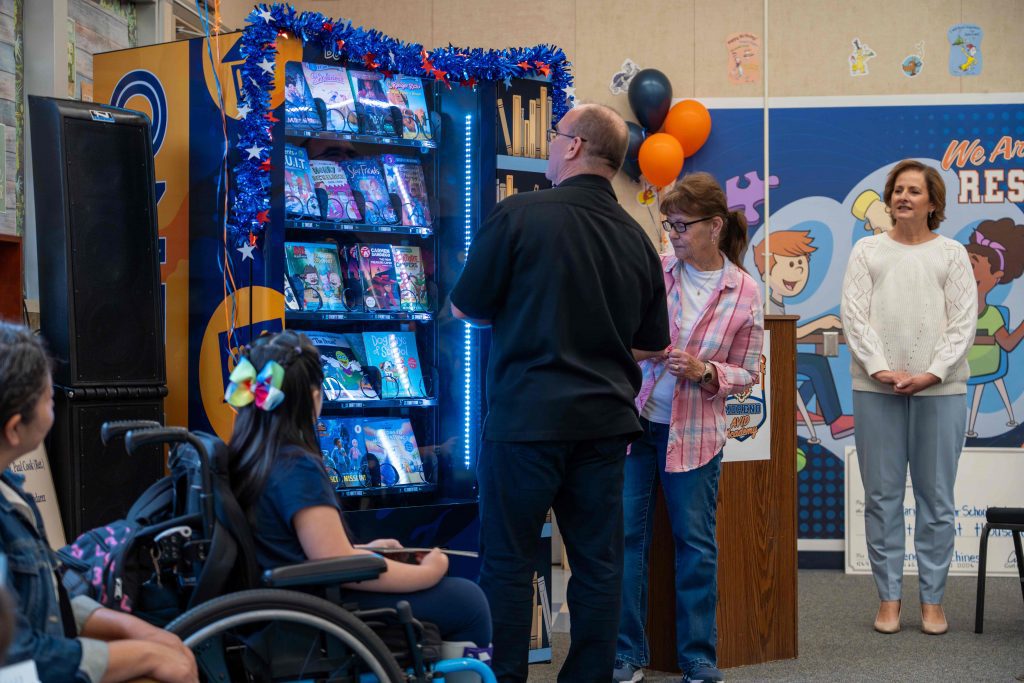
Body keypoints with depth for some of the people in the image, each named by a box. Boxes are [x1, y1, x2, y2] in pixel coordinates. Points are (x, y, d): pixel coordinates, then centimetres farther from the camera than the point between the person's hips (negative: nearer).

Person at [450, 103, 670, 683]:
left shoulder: (521, 215, -10)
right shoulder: (636, 238, 6)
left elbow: (466, 309, -4)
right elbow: (652, 346, 13)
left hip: (529, 417, -5)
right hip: (606, 419, 5)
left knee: (509, 561, 6)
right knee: (598, 563, 11)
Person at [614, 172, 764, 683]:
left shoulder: (745, 293, -5)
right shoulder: (651, 270, -3)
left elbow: (747, 373, 0)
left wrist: (705, 371, -17)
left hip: (694, 433, -1)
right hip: (634, 418, 1)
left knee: (696, 544, 7)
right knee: (626, 536, 4)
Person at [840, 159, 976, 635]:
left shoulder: (951, 254, 9)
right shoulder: (867, 250, 11)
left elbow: (963, 322, 1)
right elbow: (854, 316, 2)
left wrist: (932, 374, -12)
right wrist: (880, 369, -11)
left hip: (940, 390, 0)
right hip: (876, 389, 1)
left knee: (936, 497, 3)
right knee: (882, 496, 3)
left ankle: (932, 599, 11)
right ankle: (888, 597, 11)